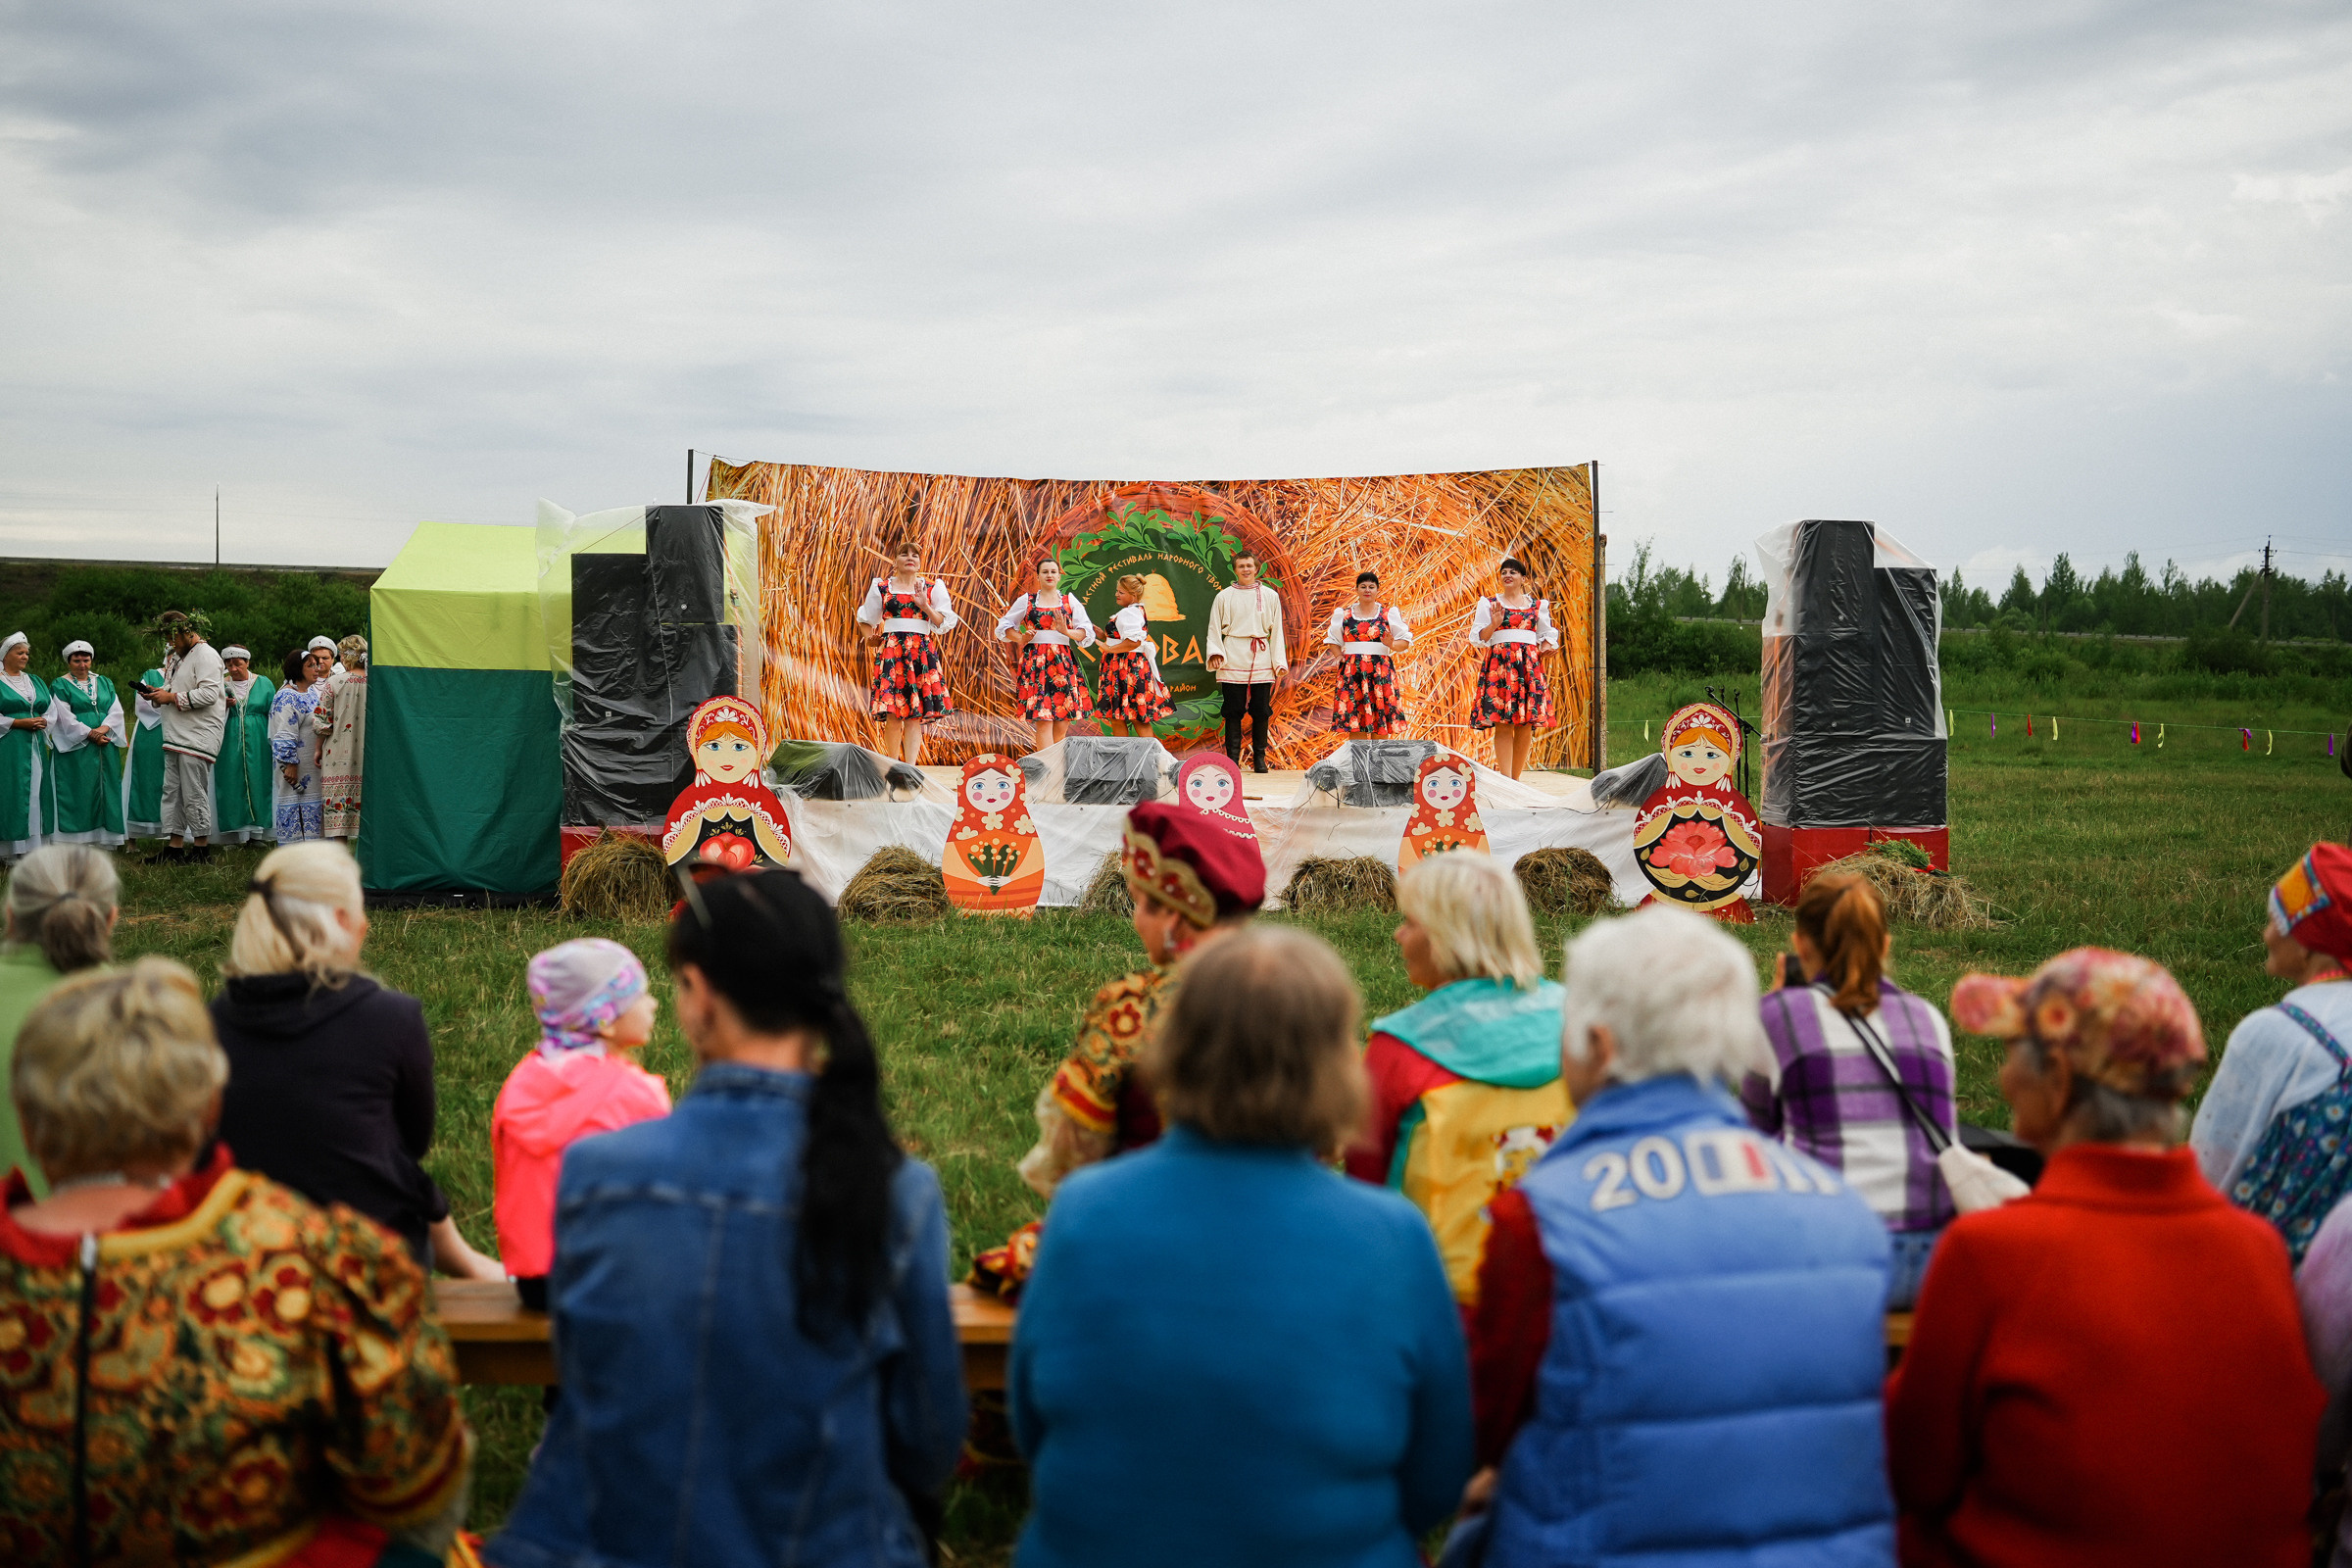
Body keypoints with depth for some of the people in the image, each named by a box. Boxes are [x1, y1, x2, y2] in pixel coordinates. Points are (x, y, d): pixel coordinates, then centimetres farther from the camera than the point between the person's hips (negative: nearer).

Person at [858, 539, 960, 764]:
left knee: (915, 713, -8)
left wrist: (925, 606, -6)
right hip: (890, 650, 0)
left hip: (922, 652, 0)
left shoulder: (933, 588, 11)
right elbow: (866, 619, 24)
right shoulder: (882, 587, 12)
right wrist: (871, 636, 7)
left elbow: (945, 623, 7)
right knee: (892, 714, -7)